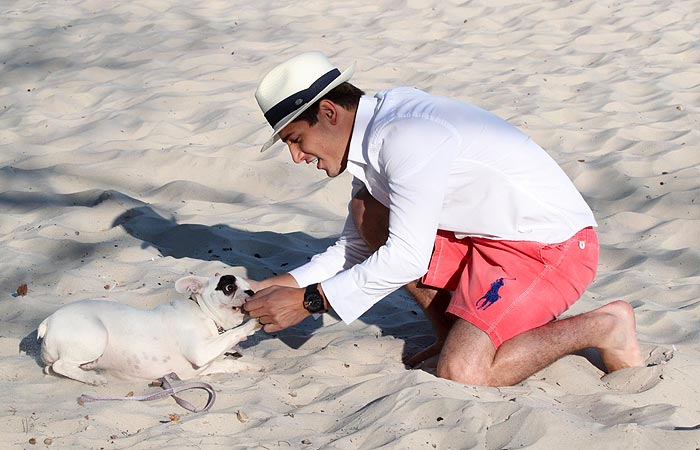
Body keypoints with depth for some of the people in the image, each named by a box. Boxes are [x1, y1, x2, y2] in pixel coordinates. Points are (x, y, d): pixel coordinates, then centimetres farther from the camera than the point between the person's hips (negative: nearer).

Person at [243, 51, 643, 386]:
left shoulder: (406, 137, -24)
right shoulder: (372, 136, 6)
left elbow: (407, 259, -24)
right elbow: (355, 250, 14)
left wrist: (308, 300, -17)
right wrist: (282, 284, 2)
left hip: (554, 247, -10)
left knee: (461, 372, -22)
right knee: (368, 211, 4)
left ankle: (602, 327, -3)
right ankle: (455, 333, 11)